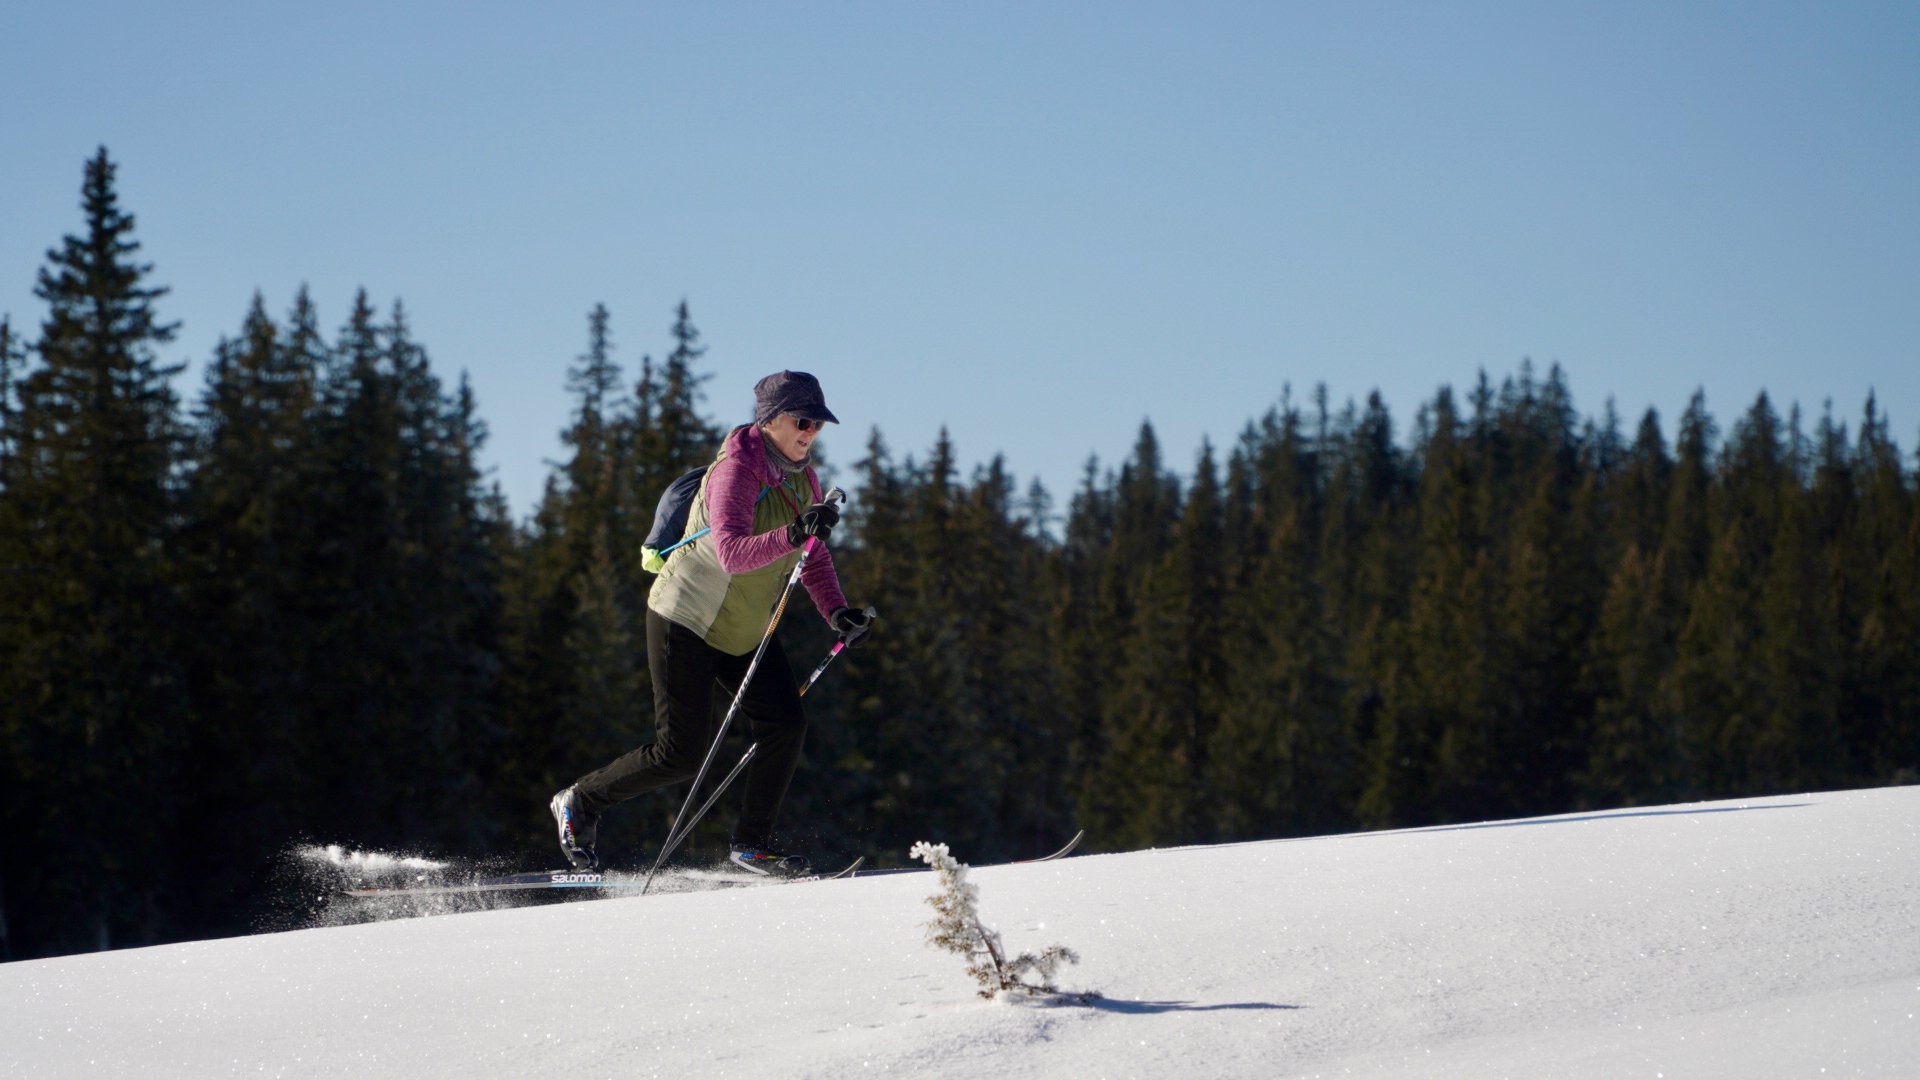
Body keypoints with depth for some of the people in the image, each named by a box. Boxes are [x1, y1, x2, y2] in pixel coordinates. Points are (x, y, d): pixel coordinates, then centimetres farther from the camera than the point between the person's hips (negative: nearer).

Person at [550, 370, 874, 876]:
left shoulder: (802, 478, 2)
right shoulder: (736, 471, -23)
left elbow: (813, 557, 12)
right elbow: (732, 553, -37)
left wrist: (837, 611, -3)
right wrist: (793, 534, -51)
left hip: (745, 631, 8)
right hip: (686, 621, -8)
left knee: (785, 724, -8)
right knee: (682, 753, -7)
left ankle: (751, 842, 5)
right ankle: (579, 802, 14)